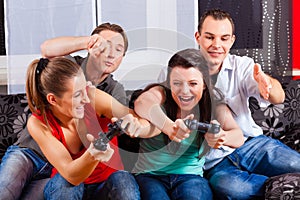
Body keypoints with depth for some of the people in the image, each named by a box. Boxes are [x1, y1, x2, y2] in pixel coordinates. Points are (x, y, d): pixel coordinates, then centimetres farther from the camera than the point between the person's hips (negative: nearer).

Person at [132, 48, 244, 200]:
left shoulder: (213, 106, 1)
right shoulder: (161, 94, -8)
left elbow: (238, 137, -13)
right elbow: (142, 103, -33)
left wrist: (222, 137, -38)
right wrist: (170, 127, -54)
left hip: (191, 177, 2)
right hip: (149, 175, -1)